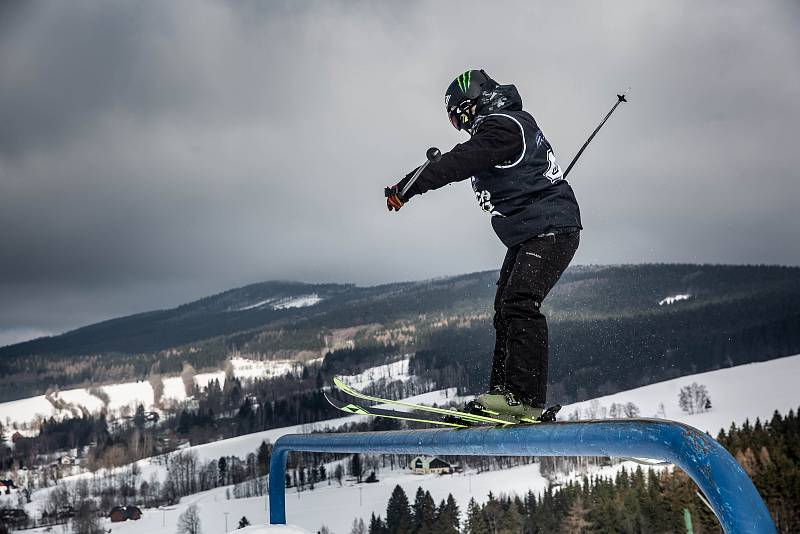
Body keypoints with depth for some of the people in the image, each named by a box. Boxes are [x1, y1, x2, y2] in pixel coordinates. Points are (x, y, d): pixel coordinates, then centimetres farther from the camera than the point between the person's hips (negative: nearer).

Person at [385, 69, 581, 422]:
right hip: (526, 235, 11)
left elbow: (460, 162, -24)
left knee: (520, 303, -22)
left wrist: (406, 188, -24)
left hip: (550, 230, -11)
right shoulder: (510, 122, 18)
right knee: (505, 309, 6)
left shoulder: (500, 127, -15)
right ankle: (503, 393, 6)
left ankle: (526, 398, -27)